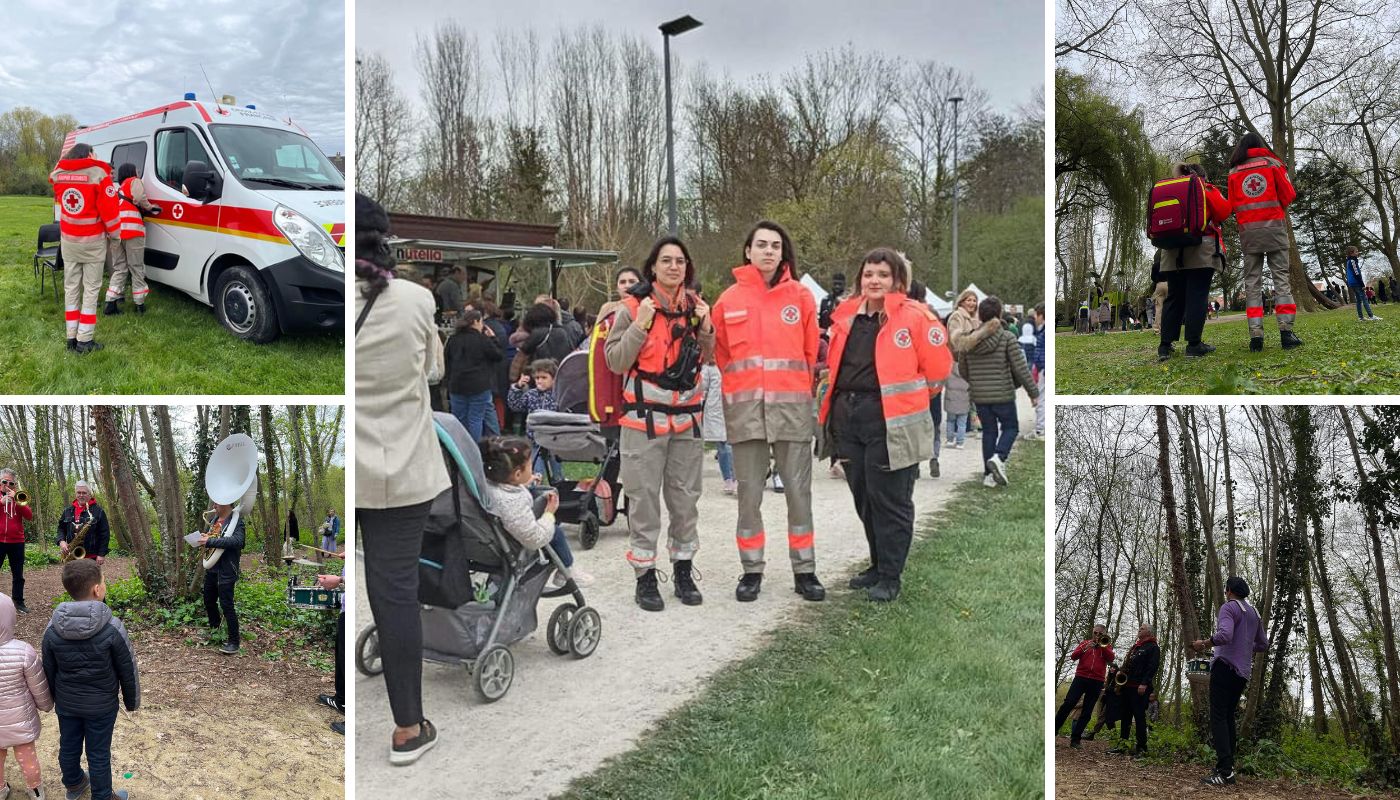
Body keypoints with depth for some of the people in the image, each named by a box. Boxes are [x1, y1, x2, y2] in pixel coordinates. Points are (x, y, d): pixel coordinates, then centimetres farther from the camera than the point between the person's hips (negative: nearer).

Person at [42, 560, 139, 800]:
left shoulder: (53, 628, -14)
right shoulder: (112, 628, -24)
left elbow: (49, 670, 1)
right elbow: (127, 670, -14)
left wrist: (56, 697, 19)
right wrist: (132, 701, 3)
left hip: (66, 703, 4)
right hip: (101, 705, -4)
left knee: (68, 746, 23)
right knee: (99, 753, 12)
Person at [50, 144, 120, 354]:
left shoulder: (58, 175, 4)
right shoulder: (98, 174, -14)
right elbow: (109, 208, -13)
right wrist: (115, 232, 1)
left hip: (68, 241, 5)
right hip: (93, 242, -5)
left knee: (71, 288, 12)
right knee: (91, 290, 0)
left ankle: (72, 337, 14)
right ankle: (85, 340, -1)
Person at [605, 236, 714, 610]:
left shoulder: (695, 306, 8)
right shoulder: (633, 307, -4)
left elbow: (709, 359, 14)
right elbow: (615, 362, -8)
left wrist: (706, 328, -3)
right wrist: (640, 326, -18)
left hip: (688, 415, 4)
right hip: (645, 415, -4)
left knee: (686, 496, 11)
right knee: (644, 497, 0)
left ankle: (684, 569, 23)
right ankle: (645, 575, 10)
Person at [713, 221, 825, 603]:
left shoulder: (800, 296, 4)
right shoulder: (729, 300, 5)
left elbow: (811, 352, 8)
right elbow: (721, 355, 11)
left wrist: (795, 387, 11)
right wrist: (741, 388, 10)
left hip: (792, 407, 0)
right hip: (746, 409, 0)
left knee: (799, 491, 4)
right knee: (749, 494, 6)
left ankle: (804, 571, 15)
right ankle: (752, 571, 16)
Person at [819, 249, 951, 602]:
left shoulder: (914, 317, -8)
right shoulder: (847, 315, 10)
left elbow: (937, 368, -4)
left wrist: (908, 398, 6)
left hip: (890, 420, -6)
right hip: (848, 416, 7)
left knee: (889, 500, 0)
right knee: (863, 497, 15)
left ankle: (890, 576, 13)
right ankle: (878, 565, 31)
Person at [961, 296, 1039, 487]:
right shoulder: (1007, 338, -10)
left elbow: (963, 370, 9)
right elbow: (1020, 368, -10)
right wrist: (1033, 391, -1)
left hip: (979, 395, 4)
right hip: (1003, 394, -4)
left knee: (989, 431, 13)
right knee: (1010, 427, 14)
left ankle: (988, 474, 12)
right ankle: (998, 457, -11)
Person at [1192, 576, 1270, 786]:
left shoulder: (1228, 607, -7)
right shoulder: (1254, 613, 18)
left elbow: (1224, 635, -25)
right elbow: (1263, 645, 25)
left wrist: (1203, 643, -12)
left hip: (1225, 667, -8)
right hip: (1243, 672, 8)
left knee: (1219, 717, -10)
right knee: (1229, 717, 15)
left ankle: (1225, 771, -19)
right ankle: (1228, 764, 14)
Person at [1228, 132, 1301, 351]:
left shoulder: (1234, 172, 8)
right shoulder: (1273, 164, 6)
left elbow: (1232, 206, 6)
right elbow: (1288, 195, 4)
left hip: (1248, 230, 1)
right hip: (1274, 226, -1)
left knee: (1252, 281, 1)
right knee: (1281, 278, -1)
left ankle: (1256, 335, -8)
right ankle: (1286, 331, -11)